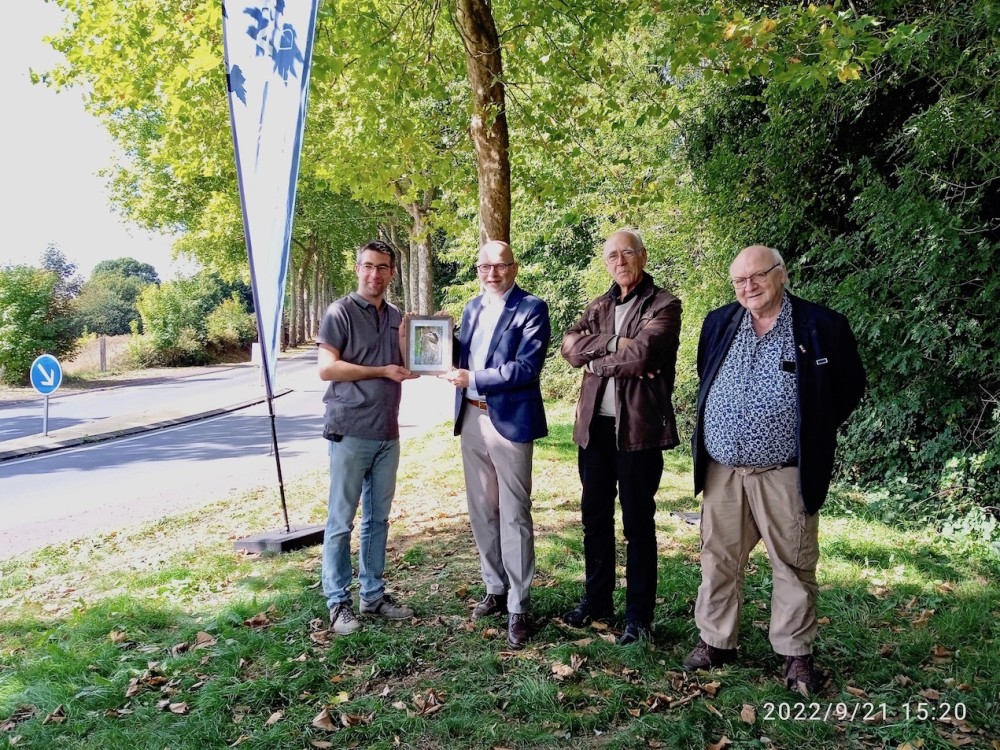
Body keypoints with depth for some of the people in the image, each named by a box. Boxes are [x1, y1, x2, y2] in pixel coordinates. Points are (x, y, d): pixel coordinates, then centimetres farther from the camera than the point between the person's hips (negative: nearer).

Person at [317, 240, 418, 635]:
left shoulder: (397, 316, 13)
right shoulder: (340, 312, -5)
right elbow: (326, 368, -13)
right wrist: (381, 372, -13)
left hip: (387, 432, 6)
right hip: (350, 431, -6)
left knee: (378, 518, 12)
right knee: (341, 521, 1)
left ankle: (373, 594, 23)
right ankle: (338, 602, 12)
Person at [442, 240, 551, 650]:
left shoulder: (531, 308, -8)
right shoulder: (473, 307, 14)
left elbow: (527, 367, -17)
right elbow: (463, 355, 16)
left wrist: (473, 379, -19)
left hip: (509, 420, -7)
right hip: (471, 418, 7)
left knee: (514, 516, 0)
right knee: (481, 511, 15)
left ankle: (518, 606, 10)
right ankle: (495, 588, 31)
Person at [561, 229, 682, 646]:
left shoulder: (664, 305, -4)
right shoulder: (599, 307, 14)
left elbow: (640, 354, -19)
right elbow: (570, 346, -1)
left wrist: (595, 358, -5)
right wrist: (613, 343, -14)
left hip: (638, 427, -6)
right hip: (594, 425, 6)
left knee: (638, 524, 4)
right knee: (594, 518, 15)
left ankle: (639, 617, 16)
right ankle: (596, 600, 31)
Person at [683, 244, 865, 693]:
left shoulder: (821, 326, -6)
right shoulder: (719, 323, 7)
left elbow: (850, 386, 4)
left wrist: (815, 434, 4)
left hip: (785, 473, -3)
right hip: (722, 470, 4)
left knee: (794, 564, 6)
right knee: (719, 559, 10)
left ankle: (796, 654, 21)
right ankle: (716, 642, 25)